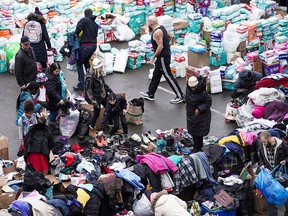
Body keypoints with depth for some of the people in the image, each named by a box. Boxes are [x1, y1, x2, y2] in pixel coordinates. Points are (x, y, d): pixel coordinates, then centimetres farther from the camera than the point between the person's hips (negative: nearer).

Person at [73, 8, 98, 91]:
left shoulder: (85, 20, -8)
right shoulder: (95, 24, 14)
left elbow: (79, 26, -24)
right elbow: (95, 34, 14)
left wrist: (76, 33, -5)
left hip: (86, 46, -8)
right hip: (94, 45, 8)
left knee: (79, 64, 2)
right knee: (86, 61, 28)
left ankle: (81, 85, -2)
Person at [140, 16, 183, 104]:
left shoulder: (157, 32, -22)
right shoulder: (161, 27, 8)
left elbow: (160, 46, -25)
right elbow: (168, 36, 19)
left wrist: (153, 57, -17)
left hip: (163, 57, -11)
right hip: (165, 55, 11)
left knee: (168, 76, -3)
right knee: (156, 75, 18)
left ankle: (179, 96, 3)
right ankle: (150, 94, 30)